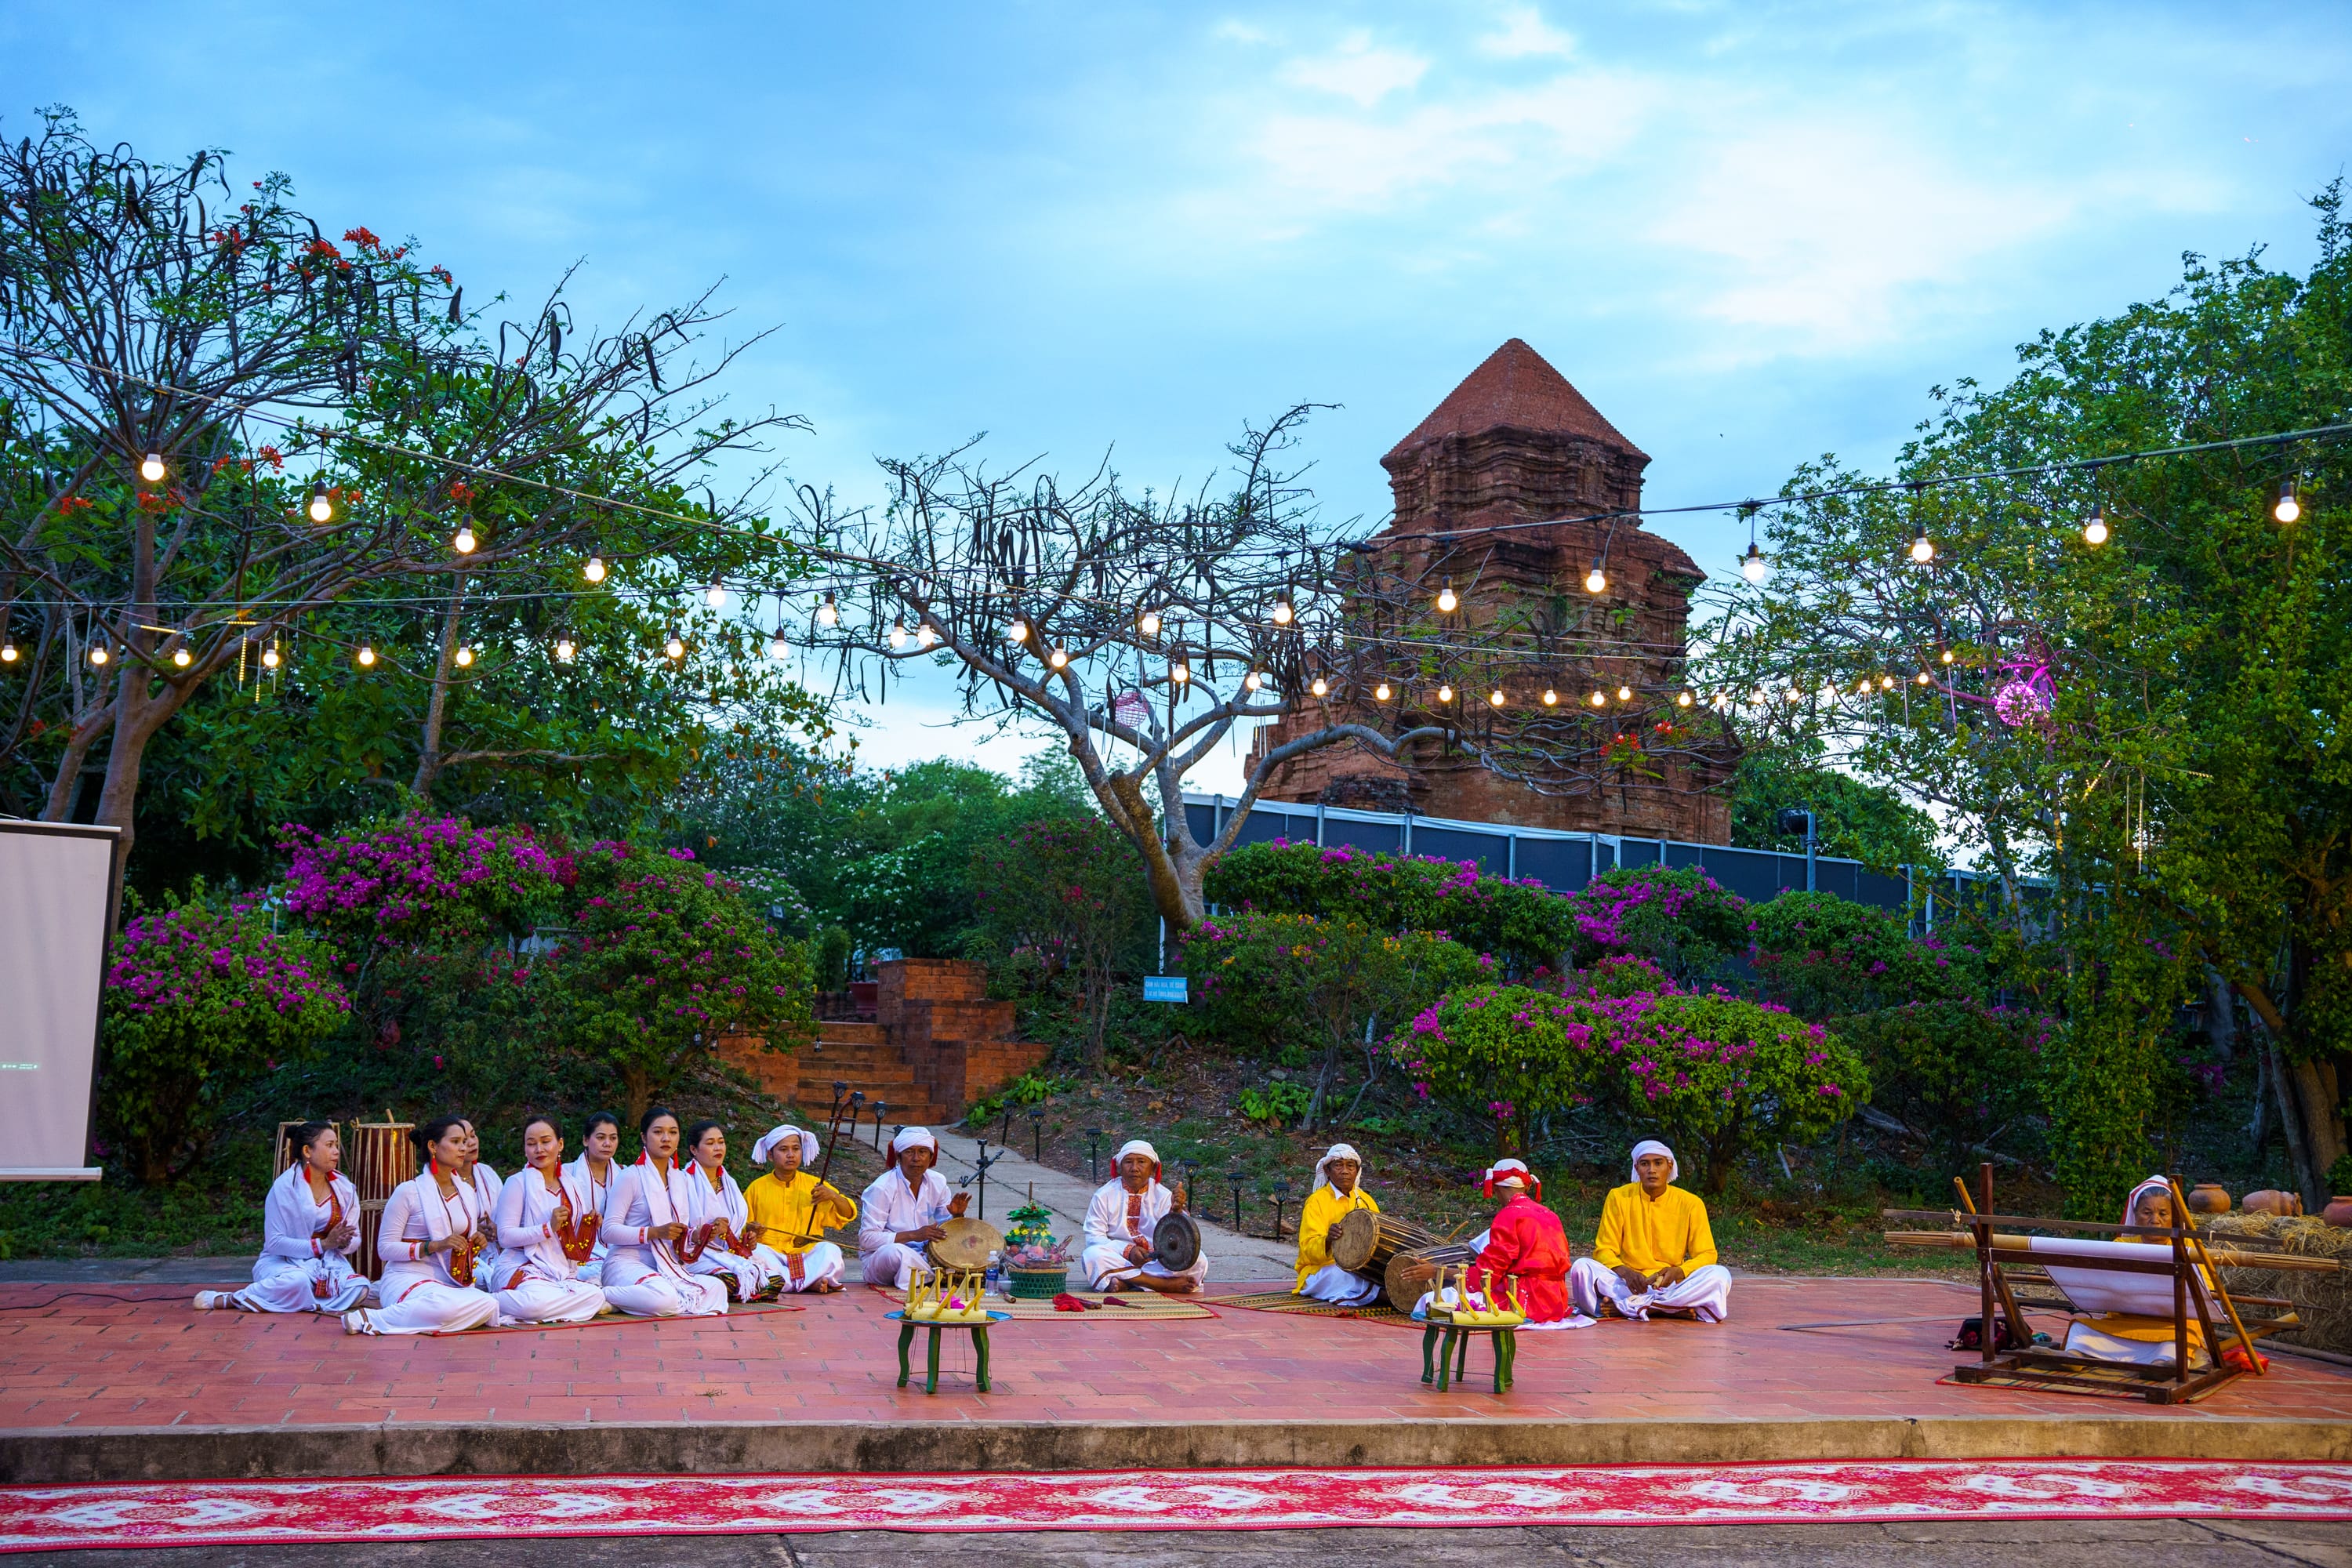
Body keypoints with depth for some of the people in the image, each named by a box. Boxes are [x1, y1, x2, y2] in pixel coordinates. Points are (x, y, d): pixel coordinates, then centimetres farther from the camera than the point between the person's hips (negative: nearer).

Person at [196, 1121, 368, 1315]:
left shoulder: (344, 1188, 6)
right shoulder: (285, 1186, -7)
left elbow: (354, 1241, 8)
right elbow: (274, 1242, -13)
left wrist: (344, 1242, -16)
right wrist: (322, 1244, -20)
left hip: (327, 1262, 5)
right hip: (284, 1262, -4)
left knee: (360, 1288, -28)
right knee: (297, 1282, -41)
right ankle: (228, 1299, -17)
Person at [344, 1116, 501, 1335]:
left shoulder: (467, 1191, 16)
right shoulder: (408, 1191, -2)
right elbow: (385, 1248, -6)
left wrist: (477, 1243, 3)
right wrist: (435, 1246, -17)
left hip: (452, 1284, 7)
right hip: (407, 1278, -7)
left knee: (488, 1305, -29)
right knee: (446, 1306, -41)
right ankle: (371, 1318, -23)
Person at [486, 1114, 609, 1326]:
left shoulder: (570, 1186, 18)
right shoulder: (517, 1183, 0)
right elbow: (505, 1237, -9)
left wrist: (589, 1228, 4)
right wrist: (548, 1228, -18)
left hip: (561, 1273, 7)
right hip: (520, 1268, -7)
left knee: (595, 1297, -26)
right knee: (536, 1300, -40)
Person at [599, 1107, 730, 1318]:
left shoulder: (681, 1179, 18)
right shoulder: (631, 1176, -3)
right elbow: (609, 1231, -11)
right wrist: (655, 1232, -21)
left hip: (668, 1265, 7)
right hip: (628, 1262, -7)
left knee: (717, 1287, -20)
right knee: (664, 1298, -38)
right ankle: (602, 1296, -15)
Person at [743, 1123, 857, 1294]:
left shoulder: (813, 1185, 13)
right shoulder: (757, 1188, 10)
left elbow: (847, 1215, 11)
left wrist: (833, 1196, -8)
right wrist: (751, 1231, -8)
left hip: (806, 1254, 0)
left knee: (831, 1252, -30)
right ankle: (811, 1282, -34)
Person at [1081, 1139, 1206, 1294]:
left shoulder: (1163, 1195, 6)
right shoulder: (1104, 1195, 4)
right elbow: (1094, 1236, -2)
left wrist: (1176, 1210, -26)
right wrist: (1127, 1251, -18)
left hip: (1157, 1261, 1)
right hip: (1118, 1258, -1)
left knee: (1197, 1260, -23)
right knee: (1092, 1255, -33)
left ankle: (1126, 1282, -29)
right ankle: (1167, 1284, -32)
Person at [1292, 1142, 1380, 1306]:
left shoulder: (1365, 1200, 13)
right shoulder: (1317, 1201, -3)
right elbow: (1309, 1250, -13)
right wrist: (1328, 1240, -35)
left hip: (1360, 1267, 4)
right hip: (1321, 1271, -4)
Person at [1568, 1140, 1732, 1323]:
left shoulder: (1690, 1203, 1)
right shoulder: (1619, 1197, 1)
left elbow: (1706, 1255, 2)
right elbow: (1604, 1250, 0)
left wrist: (1678, 1272, -20)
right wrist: (1625, 1272, -22)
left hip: (1672, 1284, 1)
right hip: (1627, 1284, 0)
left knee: (1720, 1275, -27)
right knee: (1582, 1267, -26)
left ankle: (1625, 1305, -31)